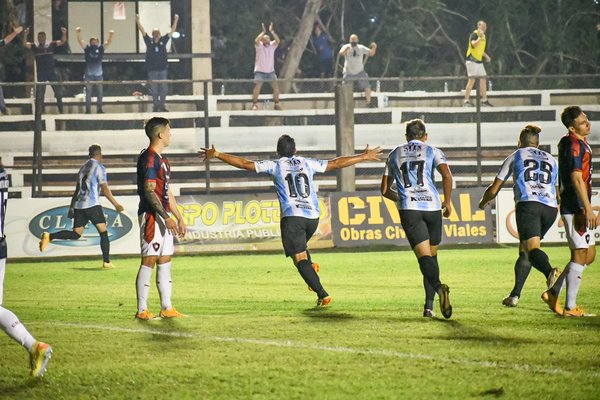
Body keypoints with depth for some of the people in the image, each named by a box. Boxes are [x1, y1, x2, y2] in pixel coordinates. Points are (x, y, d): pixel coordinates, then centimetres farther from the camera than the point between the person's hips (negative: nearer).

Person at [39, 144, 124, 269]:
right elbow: (105, 189, -7)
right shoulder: (99, 167, -1)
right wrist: (116, 205, -2)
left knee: (76, 234, 5)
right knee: (103, 232, 4)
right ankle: (106, 262, 0)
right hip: (93, 205, -6)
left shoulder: (83, 168, 19)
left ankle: (49, 236, -14)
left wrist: (71, 207, 27)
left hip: (79, 205, 6)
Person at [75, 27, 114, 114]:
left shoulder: (101, 48, 2)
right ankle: (88, 109, 4)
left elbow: (109, 42, -9)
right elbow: (80, 41, -10)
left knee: (100, 92, 6)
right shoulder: (87, 48, 1)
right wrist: (78, 33, -29)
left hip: (99, 74, 2)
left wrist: (111, 35, -29)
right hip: (89, 74, -2)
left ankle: (99, 109, 15)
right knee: (88, 93, 0)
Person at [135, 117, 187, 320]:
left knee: (165, 262, 10)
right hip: (151, 216, -10)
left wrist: (179, 218, 21)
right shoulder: (149, 158, -13)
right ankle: (142, 310, -7)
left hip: (164, 216, 10)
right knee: (148, 261, -8)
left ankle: (167, 307, 13)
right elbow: (149, 192, -19)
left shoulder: (162, 160, 18)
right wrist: (166, 217, -22)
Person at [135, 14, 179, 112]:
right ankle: (155, 105, 8)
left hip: (163, 68, 1)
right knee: (154, 89, 2)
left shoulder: (163, 41, 4)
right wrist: (137, 21, -9)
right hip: (152, 69, -1)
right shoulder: (149, 41, 1)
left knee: (163, 88, 3)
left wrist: (175, 20, -1)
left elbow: (172, 31, 5)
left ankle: (163, 105, 10)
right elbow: (142, 31, -2)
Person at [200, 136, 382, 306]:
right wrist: (364, 157, 29)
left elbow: (245, 164, 4)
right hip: (313, 216, 4)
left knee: (300, 258, -6)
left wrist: (217, 155, 10)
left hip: (292, 216, -4)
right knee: (300, 246, 31)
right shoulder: (307, 163, 15)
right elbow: (335, 164, 19)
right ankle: (311, 266, 3)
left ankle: (322, 294, -19)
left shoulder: (274, 166, 8)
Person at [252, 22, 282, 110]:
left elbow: (278, 41, -16)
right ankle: (254, 104, -10)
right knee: (257, 87, -17)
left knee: (276, 86, -4)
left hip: (270, 71, 3)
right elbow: (256, 41, -27)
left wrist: (272, 31, -21)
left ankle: (276, 103, 9)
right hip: (260, 71, -3)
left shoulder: (272, 45, 2)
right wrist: (263, 32, -25)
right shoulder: (259, 46, -5)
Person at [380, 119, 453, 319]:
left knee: (424, 256, -11)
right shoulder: (432, 151, 12)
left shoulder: (394, 154, 19)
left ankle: (439, 287, -41)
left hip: (408, 209, 0)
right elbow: (447, 176, -7)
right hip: (432, 206, 0)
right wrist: (447, 202, 5)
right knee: (432, 255, 14)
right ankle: (429, 306, 10)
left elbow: (385, 189, 22)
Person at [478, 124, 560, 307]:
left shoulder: (515, 157, 19)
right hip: (550, 208, 4)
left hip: (527, 204, -4)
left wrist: (483, 202, 40)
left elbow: (493, 190, 20)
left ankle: (549, 270, -52)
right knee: (524, 251, 19)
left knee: (532, 249, -20)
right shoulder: (551, 160, 28)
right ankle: (515, 294, 14)